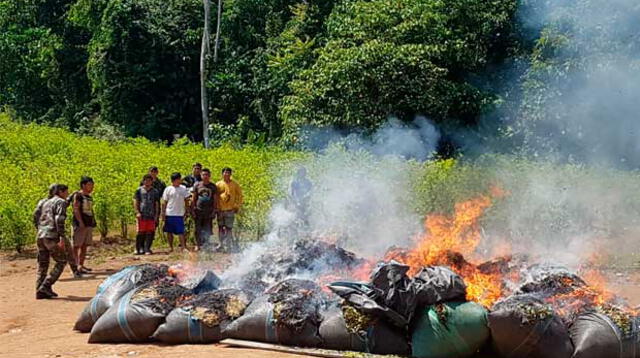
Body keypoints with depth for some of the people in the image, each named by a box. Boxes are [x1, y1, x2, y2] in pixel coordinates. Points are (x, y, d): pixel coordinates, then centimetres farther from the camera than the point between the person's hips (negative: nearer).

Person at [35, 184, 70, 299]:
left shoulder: (46, 203, 23)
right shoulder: (61, 202, -1)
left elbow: (39, 220, 21)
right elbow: (59, 219, -15)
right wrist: (62, 238, -20)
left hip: (40, 236, 8)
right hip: (52, 236, -8)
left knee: (42, 265, 10)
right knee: (61, 262, 4)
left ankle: (40, 291, 6)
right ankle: (46, 286, -5)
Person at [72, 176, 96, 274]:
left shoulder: (89, 197, 19)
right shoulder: (77, 195, -6)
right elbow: (76, 209, -13)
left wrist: (93, 222, 14)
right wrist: (81, 222, -20)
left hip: (89, 224, 8)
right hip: (80, 224, -8)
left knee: (85, 245, 9)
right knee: (77, 245, -6)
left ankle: (81, 265, 15)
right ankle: (76, 266, -8)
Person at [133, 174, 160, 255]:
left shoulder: (155, 191, 12)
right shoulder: (139, 190, 8)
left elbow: (157, 204, 13)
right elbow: (135, 202, 6)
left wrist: (156, 215, 4)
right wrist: (137, 212, -5)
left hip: (151, 216, 2)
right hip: (141, 215, -1)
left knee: (150, 233, -2)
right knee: (140, 233, -1)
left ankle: (147, 249, 3)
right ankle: (139, 248, 9)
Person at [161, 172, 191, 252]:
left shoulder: (183, 189, 5)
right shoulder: (168, 189, 1)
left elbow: (186, 200, 10)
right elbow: (164, 202, 3)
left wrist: (186, 211, 4)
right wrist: (163, 214, -1)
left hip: (180, 214, 0)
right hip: (169, 214, 0)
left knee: (181, 232, -4)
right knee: (169, 232, 7)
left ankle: (184, 247, -5)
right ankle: (170, 247, 17)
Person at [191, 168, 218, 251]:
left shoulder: (213, 186, 6)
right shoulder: (197, 185, 6)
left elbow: (215, 199, 7)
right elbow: (193, 198, 7)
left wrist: (214, 210, 0)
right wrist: (192, 210, 0)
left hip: (209, 212, 0)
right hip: (198, 210, 0)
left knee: (208, 230, 0)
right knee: (198, 229, 2)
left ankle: (206, 245, 9)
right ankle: (198, 244, 12)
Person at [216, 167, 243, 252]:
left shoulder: (235, 184, 3)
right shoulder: (218, 184, 6)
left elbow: (239, 196, 7)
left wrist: (237, 206, 1)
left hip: (230, 209, -2)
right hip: (220, 209, 2)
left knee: (228, 228, -5)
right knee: (220, 227, 8)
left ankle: (227, 246, 0)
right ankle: (221, 244, 18)